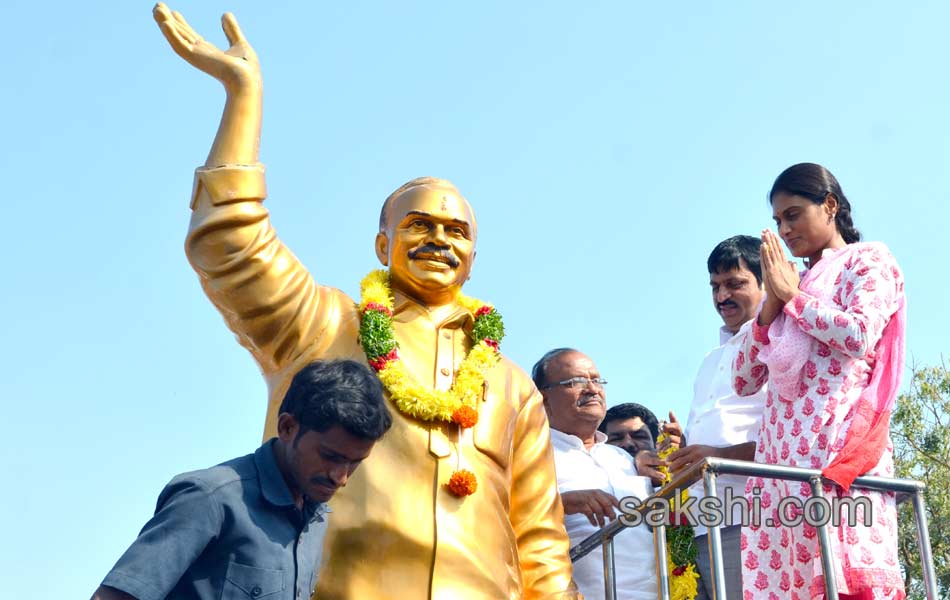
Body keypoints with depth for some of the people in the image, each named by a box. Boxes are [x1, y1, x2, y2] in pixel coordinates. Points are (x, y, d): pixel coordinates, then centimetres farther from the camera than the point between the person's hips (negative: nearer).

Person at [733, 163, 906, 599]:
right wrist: (772, 303, 10)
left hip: (837, 440, -6)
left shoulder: (869, 260, 12)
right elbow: (744, 379, 19)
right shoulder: (790, 288, 27)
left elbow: (859, 336, -9)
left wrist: (793, 296, 3)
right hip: (783, 447, 6)